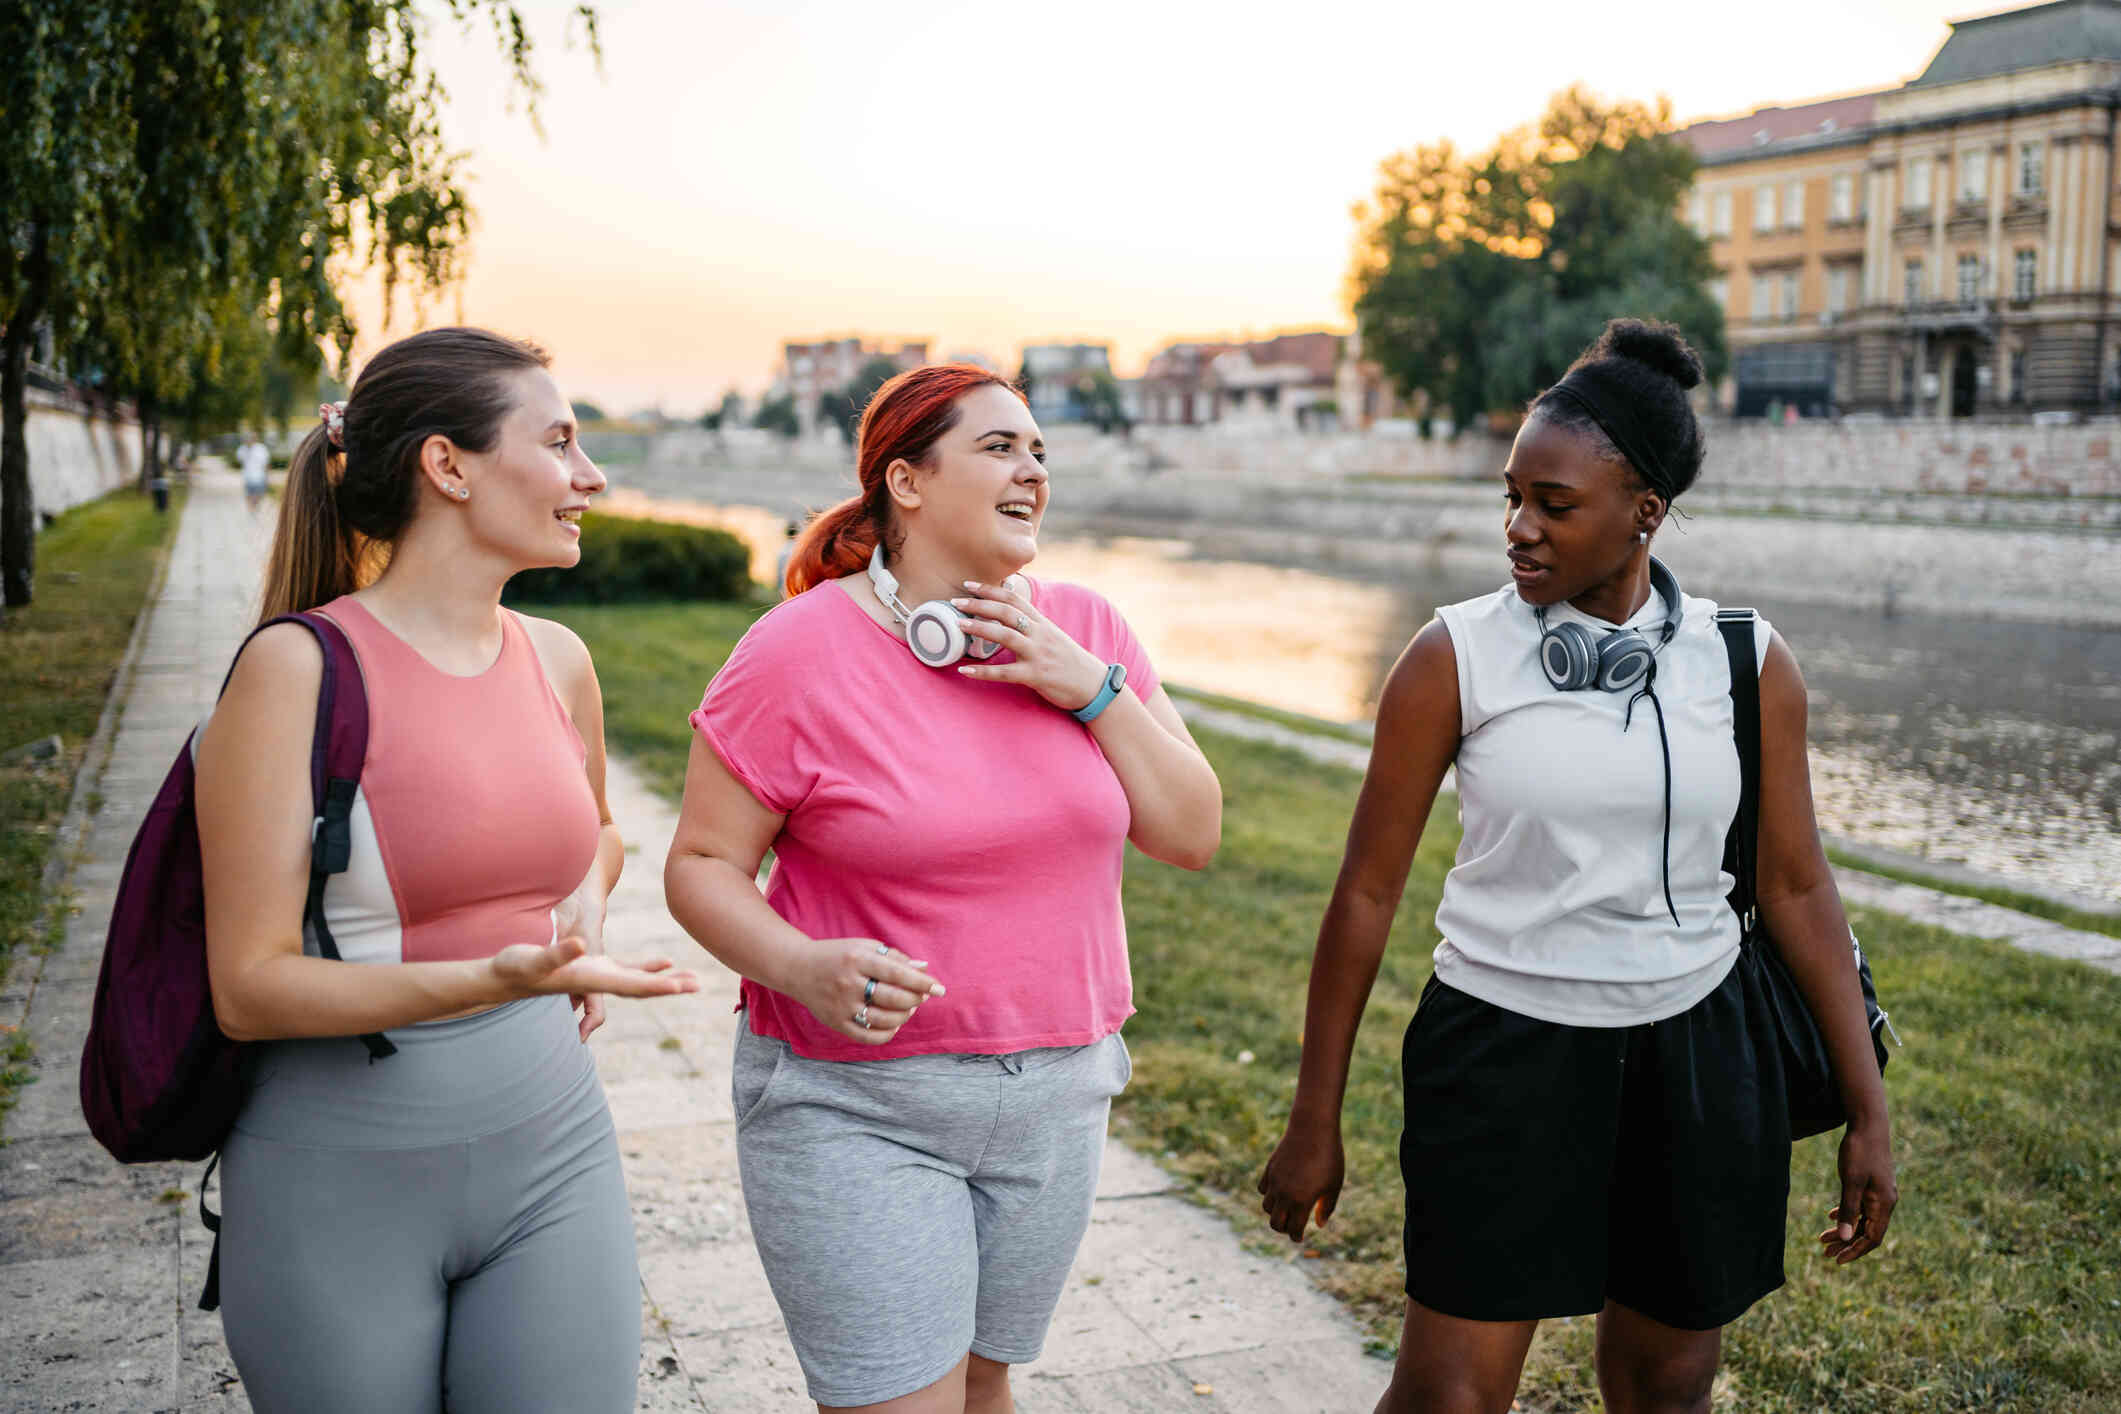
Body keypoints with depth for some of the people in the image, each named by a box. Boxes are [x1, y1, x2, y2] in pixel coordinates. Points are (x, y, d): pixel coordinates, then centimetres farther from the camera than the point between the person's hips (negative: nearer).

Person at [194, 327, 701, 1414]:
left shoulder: (557, 660, 4)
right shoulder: (300, 667, -14)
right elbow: (248, 987, -15)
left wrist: (584, 909, 3)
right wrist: (491, 978, -28)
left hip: (547, 1148, 5)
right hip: (344, 1179, -4)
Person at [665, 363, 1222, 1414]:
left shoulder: (1085, 631, 1)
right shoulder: (801, 651, -12)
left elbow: (1193, 836, 0)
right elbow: (702, 865, -8)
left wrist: (1093, 689, -14)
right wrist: (804, 969, -27)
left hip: (1055, 1099, 5)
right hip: (854, 1105, -4)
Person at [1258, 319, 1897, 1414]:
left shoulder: (1745, 664, -2)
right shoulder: (1455, 658, -8)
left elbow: (1797, 889, 5)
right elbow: (1368, 890, -4)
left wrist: (1867, 1110, 5)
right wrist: (1315, 1122, -2)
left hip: (1692, 1051, 3)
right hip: (1501, 1045, -2)